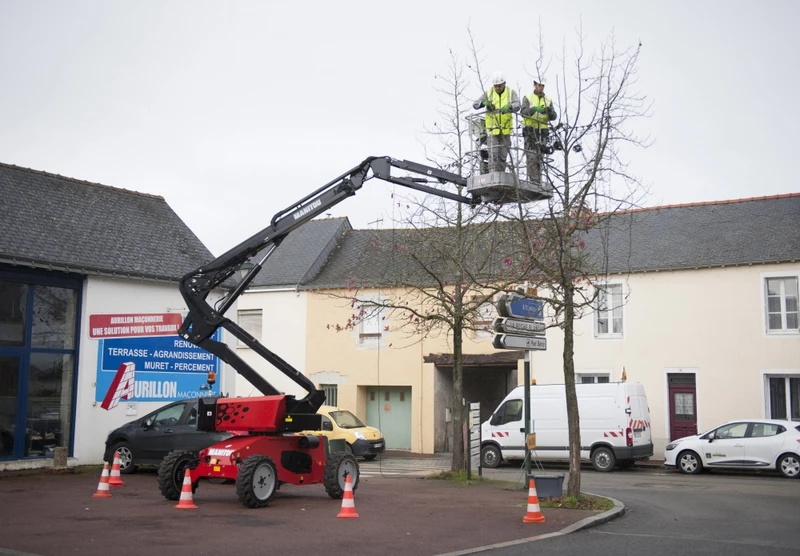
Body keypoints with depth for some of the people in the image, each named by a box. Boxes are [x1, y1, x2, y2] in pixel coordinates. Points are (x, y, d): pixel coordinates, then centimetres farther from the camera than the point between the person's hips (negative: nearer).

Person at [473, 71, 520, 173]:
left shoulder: (511, 92, 0)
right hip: (492, 129, -1)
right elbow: (475, 104, -7)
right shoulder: (488, 93, 0)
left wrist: (508, 107, -39)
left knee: (503, 156, 8)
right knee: (493, 155, -14)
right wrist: (484, 102, -29)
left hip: (506, 130, 2)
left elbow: (517, 106, -16)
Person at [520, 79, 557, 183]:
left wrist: (550, 112, -18)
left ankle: (538, 181, 7)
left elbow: (553, 116, 5)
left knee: (539, 157, 4)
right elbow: (523, 112, -11)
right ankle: (533, 180, -15)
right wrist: (535, 108, -27)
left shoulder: (548, 100, 13)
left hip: (542, 132, 3)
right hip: (530, 131, -3)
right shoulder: (527, 97, 5)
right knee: (531, 156, -12)